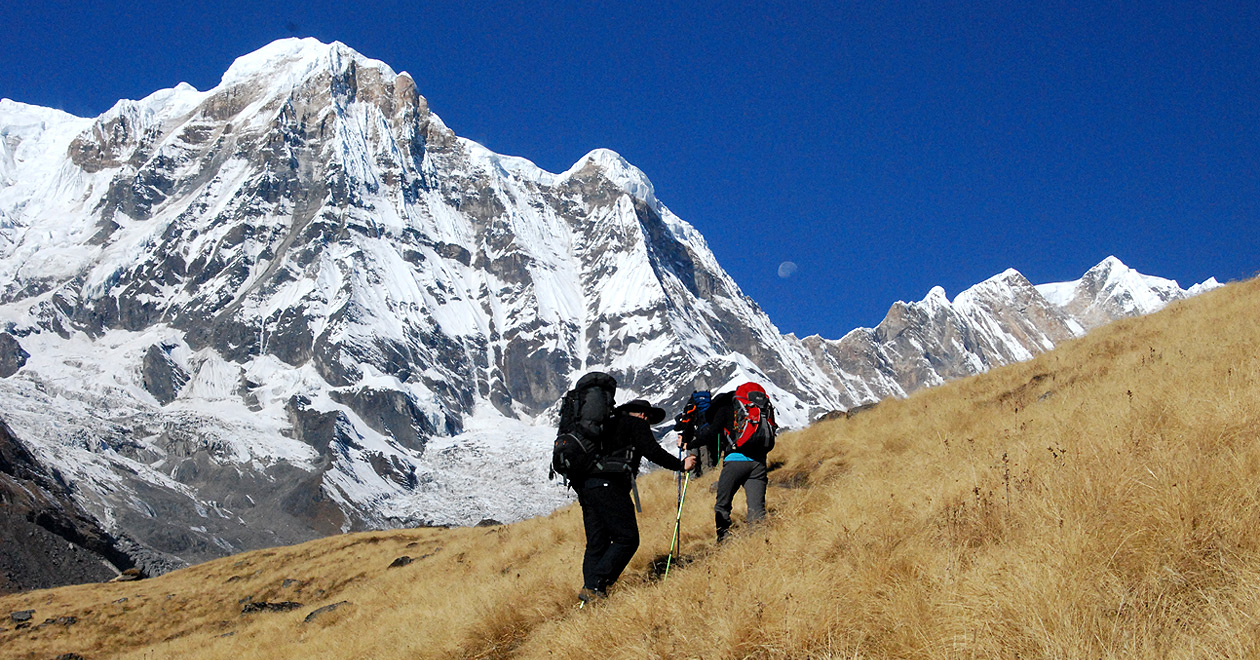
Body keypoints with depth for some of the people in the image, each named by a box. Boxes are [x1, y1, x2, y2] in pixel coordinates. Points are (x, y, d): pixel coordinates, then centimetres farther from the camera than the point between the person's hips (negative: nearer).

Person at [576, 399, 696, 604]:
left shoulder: (610, 424, 31)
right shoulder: (637, 424, 10)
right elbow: (652, 452, -1)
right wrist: (681, 465, 8)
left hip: (586, 486, 8)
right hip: (609, 485, -8)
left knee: (596, 544, 9)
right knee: (627, 538, -7)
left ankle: (590, 588, -2)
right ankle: (594, 587, -17)